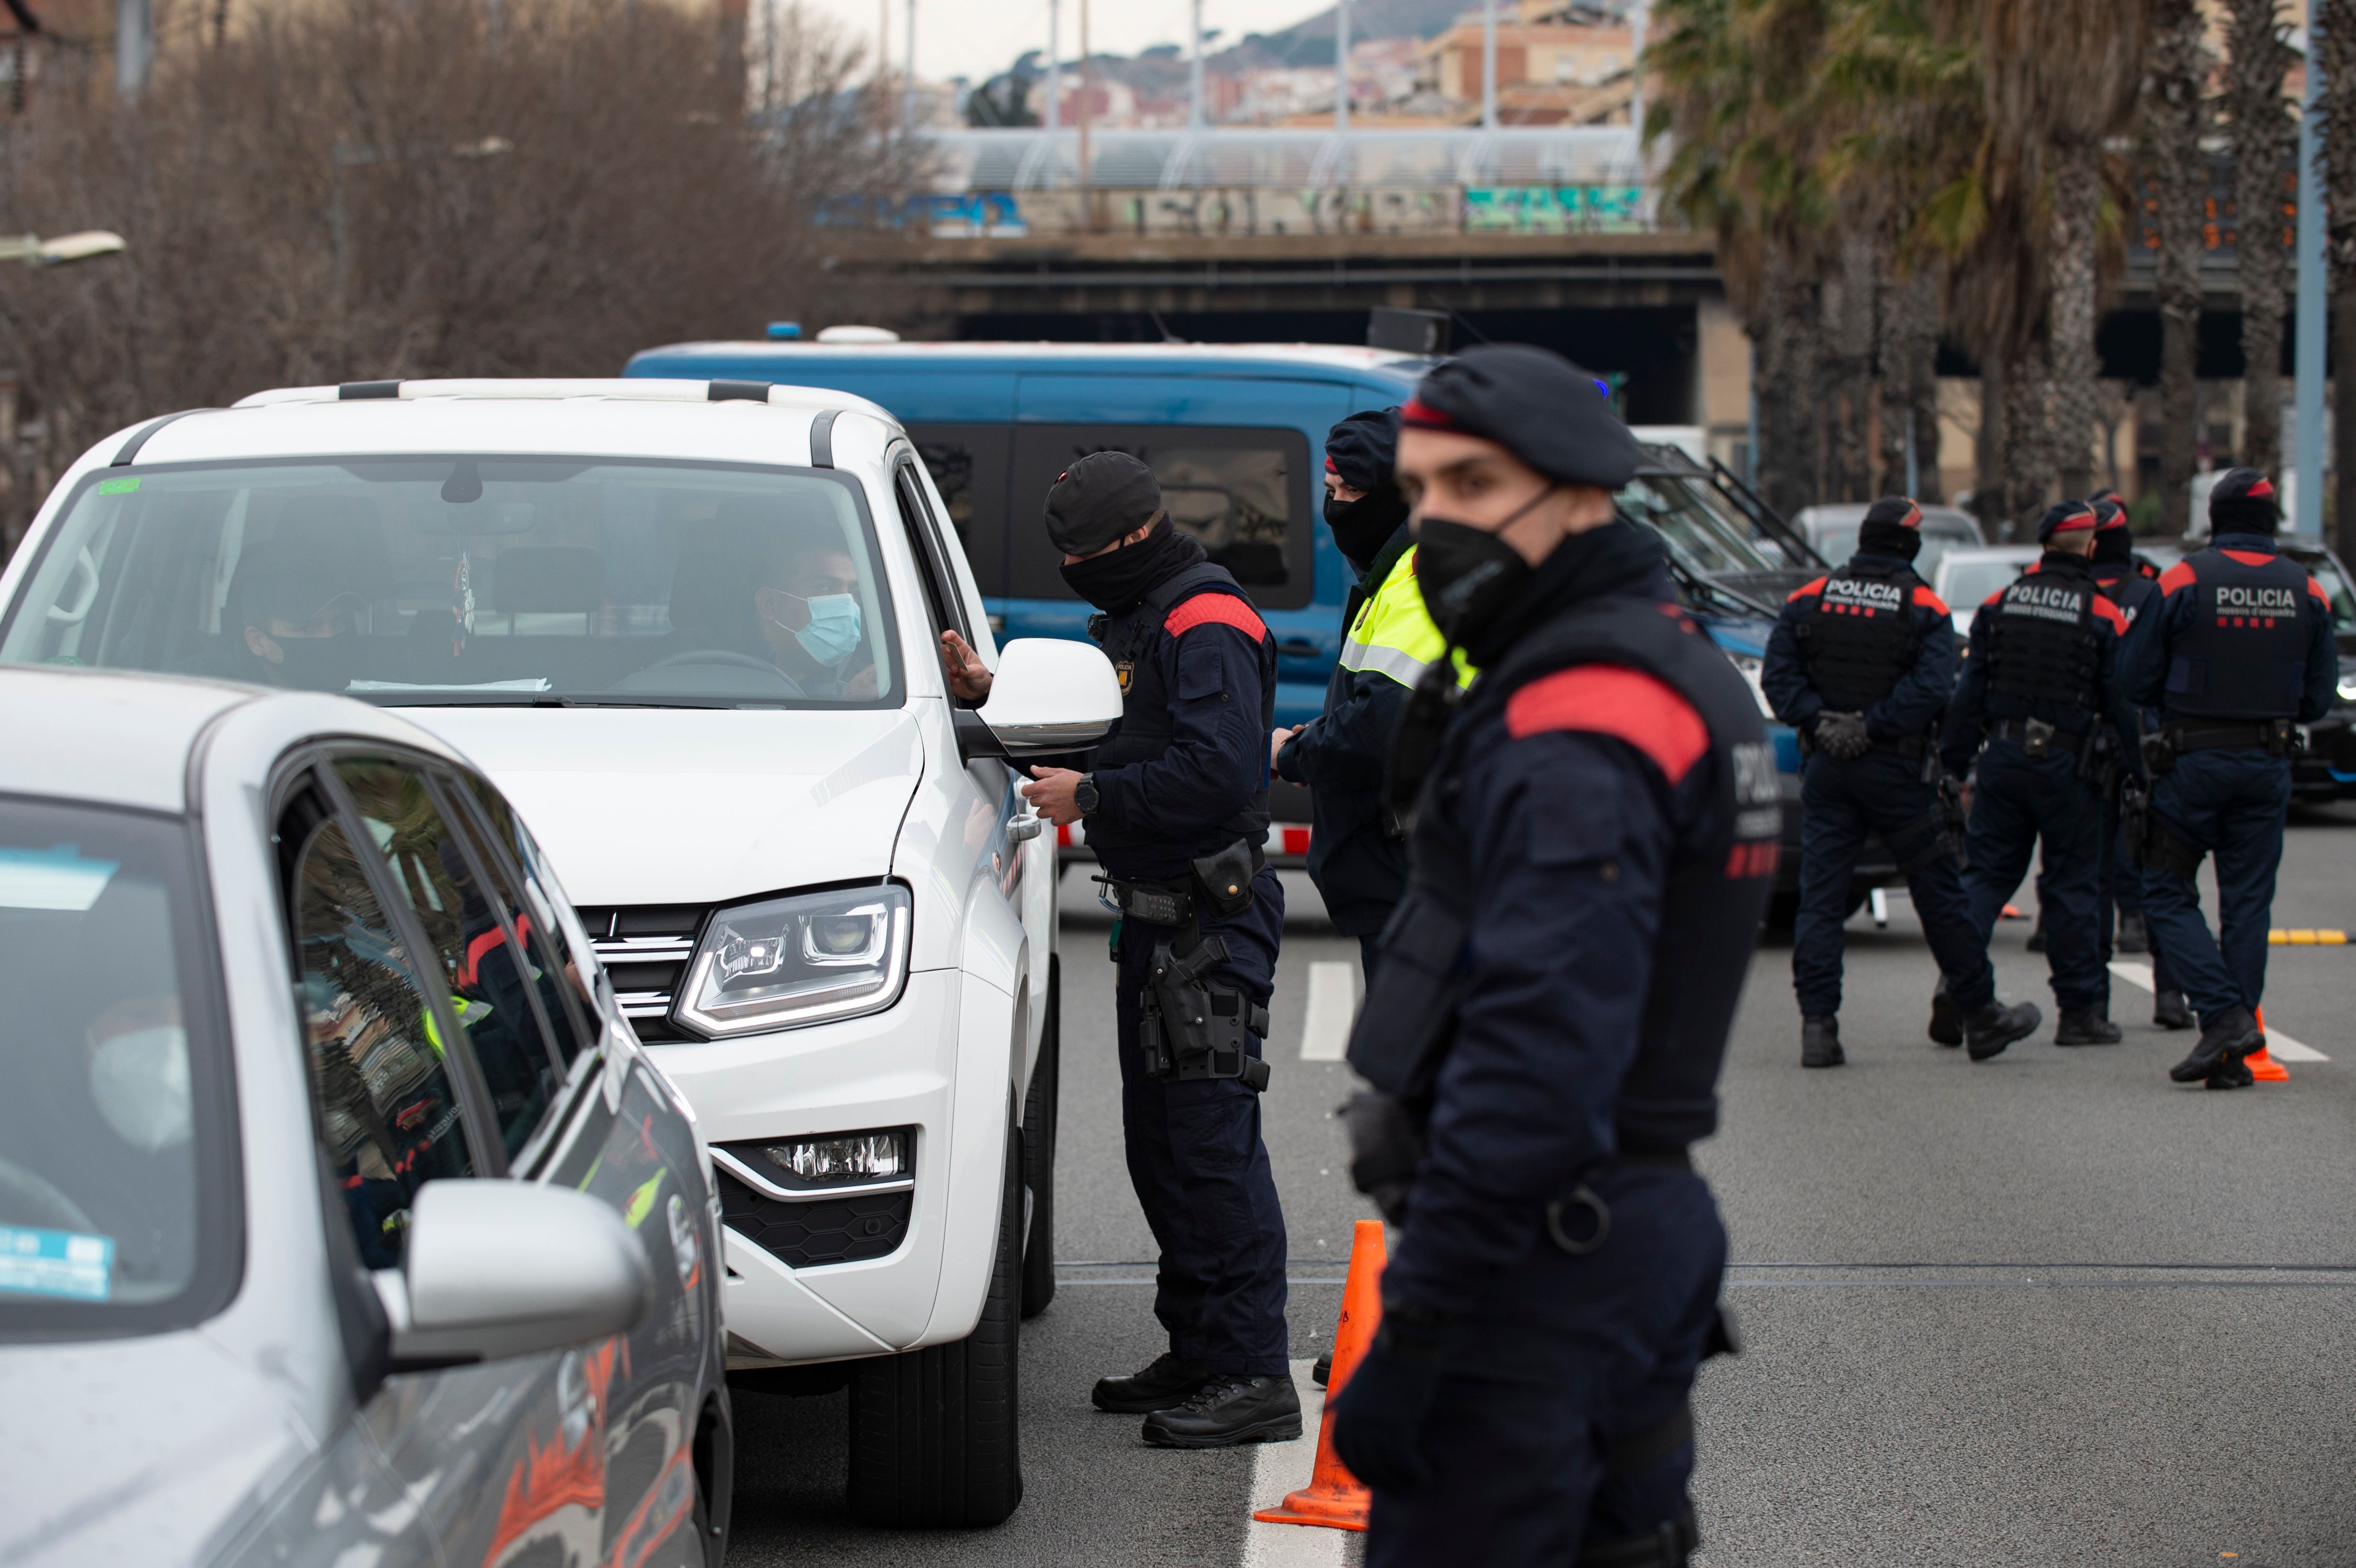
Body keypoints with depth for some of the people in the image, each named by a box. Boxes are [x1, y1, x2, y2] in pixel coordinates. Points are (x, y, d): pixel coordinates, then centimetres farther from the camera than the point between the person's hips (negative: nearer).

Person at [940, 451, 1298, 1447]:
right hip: (1154, 917, 11)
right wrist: (992, 699, 10)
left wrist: (1092, 799, -19)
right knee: (1159, 1142, 15)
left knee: (1212, 1143, -12)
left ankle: (1255, 1378, -11)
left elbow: (1218, 770, -26)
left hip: (1211, 918, -11)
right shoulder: (1133, 620, 19)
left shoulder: (1206, 625, -15)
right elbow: (1103, 738, 22)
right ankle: (1198, 1353, 24)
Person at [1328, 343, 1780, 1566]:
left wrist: (1412, 1334, -25)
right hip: (1649, 1221, 11)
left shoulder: (1573, 729, -19)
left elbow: (1538, 1060, -26)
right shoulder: (1675, 666, 15)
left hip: (1537, 1253, -11)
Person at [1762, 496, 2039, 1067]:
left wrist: (1818, 720, -8)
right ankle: (1980, 1016, 15)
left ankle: (1817, 1024, -5)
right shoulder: (1924, 608, -3)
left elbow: (1779, 676, -3)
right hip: (1896, 771, -2)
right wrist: (1873, 727, -15)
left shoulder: (1809, 599, 5)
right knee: (1939, 893, 6)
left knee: (1820, 896, 3)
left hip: (1826, 765, 2)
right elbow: (1931, 687, -17)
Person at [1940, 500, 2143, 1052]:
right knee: (2073, 884, 5)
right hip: (2069, 764, -3)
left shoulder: (1998, 605, 4)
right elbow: (2122, 706, -4)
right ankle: (2081, 1010, 10)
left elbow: (1968, 693, 5)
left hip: (2003, 758, 3)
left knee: (1988, 874, 9)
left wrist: (1956, 765, 9)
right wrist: (2133, 776, 5)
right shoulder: (2103, 617, -6)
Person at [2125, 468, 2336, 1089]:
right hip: (2268, 764, 3)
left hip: (2193, 759, -3)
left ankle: (2223, 1014, -11)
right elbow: (2319, 696, 6)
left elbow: (2139, 683, -6)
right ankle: (2232, 1054, 6)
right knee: (2248, 903, 8)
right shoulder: (2306, 592, 2)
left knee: (2167, 894, 6)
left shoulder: (2184, 580, -8)